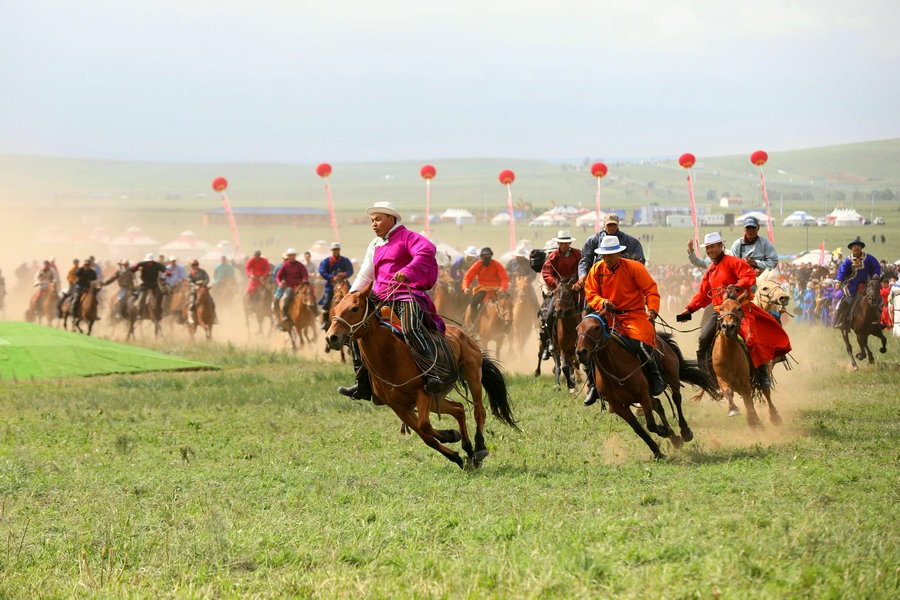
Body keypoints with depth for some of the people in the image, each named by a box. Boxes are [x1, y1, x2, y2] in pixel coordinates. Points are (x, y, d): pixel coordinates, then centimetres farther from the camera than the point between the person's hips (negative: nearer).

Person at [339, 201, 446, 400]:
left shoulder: (406, 237, -1)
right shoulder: (375, 246, 23)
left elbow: (427, 250, -21)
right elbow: (364, 276, 28)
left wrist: (407, 271, -34)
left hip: (407, 295, -8)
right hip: (381, 298, 8)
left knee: (410, 329, -34)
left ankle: (432, 375, -37)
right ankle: (363, 385, 2)